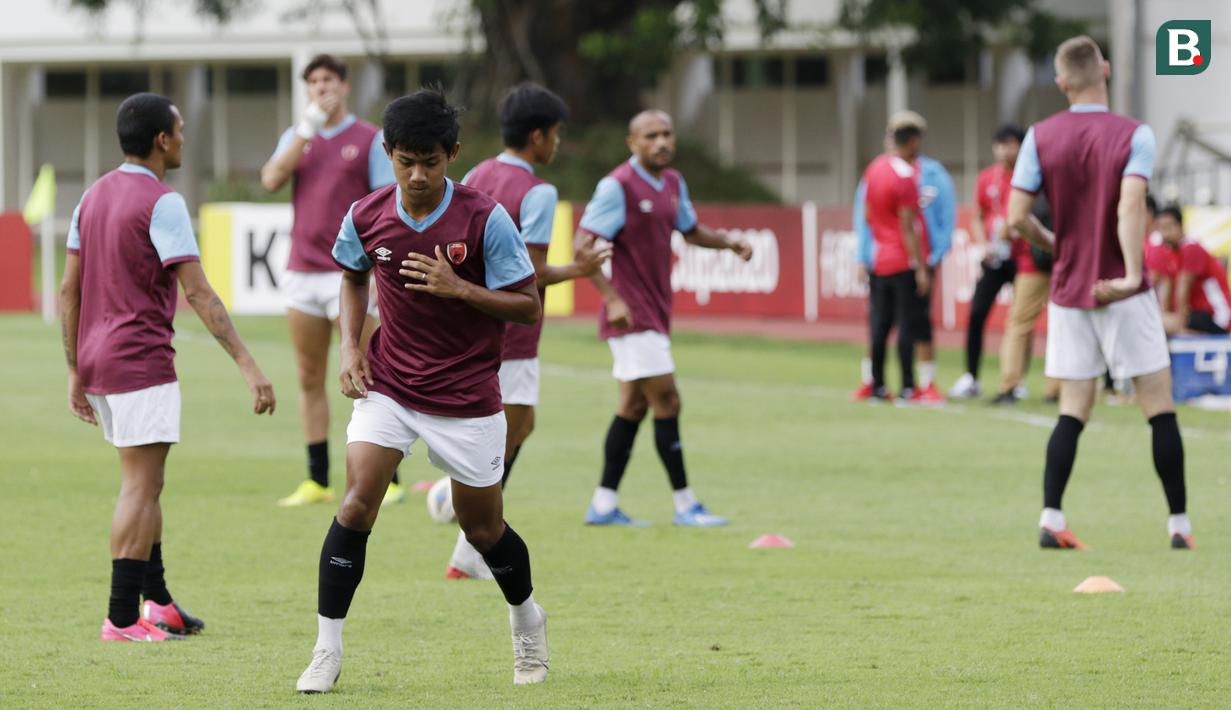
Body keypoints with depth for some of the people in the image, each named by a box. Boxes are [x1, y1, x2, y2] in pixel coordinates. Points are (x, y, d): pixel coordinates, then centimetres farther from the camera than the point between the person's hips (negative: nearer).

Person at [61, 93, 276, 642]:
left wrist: (77, 373, 18)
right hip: (141, 364, -8)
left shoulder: (94, 196, 12)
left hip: (98, 363, 8)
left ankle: (158, 601, 19)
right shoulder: (161, 203, -12)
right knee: (141, 486, -6)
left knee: (144, 486, 17)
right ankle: (123, 618, -8)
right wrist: (248, 365, -19)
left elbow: (69, 291, 14)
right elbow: (198, 294, -18)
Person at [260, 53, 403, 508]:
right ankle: (317, 481, 11)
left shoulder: (370, 139, 0)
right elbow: (271, 180, -4)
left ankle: (388, 479, -4)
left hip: (350, 276, -5)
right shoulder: (296, 137, 13)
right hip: (302, 273, 5)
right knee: (309, 379, 6)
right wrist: (307, 129, -10)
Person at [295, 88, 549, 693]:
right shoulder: (367, 218, -6)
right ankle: (327, 651, -10)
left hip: (466, 395, -2)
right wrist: (351, 346, 2)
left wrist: (457, 288, -25)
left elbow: (529, 307, -11)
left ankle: (526, 620, 39)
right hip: (389, 386, 2)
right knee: (357, 502, -16)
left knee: (483, 527, 9)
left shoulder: (485, 219, -16)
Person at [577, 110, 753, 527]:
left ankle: (603, 504, 15)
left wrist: (728, 242, 7)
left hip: (655, 313, 9)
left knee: (634, 405, 10)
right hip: (632, 314, -9)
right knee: (666, 401, -9)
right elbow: (584, 245, -17)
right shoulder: (618, 186, -14)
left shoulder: (672, 184, 11)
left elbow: (690, 231, 27)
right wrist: (612, 298, -25)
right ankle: (684, 504, -3)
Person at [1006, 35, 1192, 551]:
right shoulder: (1134, 135, -8)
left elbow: (1016, 217, -4)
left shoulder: (1041, 137, 1)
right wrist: (1132, 274, -25)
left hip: (1068, 293, 3)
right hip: (1123, 296, -3)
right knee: (1159, 407, 5)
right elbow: (1130, 206, -23)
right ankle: (1179, 523, 5)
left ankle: (1050, 519, -6)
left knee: (1073, 411, 7)